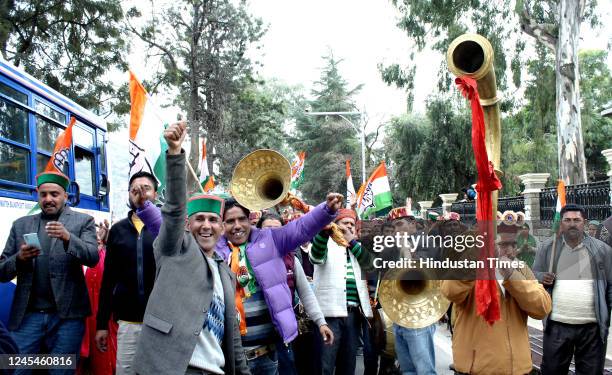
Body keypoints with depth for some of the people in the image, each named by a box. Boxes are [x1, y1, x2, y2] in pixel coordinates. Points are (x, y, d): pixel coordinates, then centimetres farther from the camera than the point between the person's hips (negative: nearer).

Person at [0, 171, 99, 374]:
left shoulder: (83, 221, 5)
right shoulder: (21, 225, 13)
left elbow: (93, 258, -9)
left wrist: (68, 237, -26)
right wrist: (19, 258, -11)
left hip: (67, 316, -2)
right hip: (27, 316, 2)